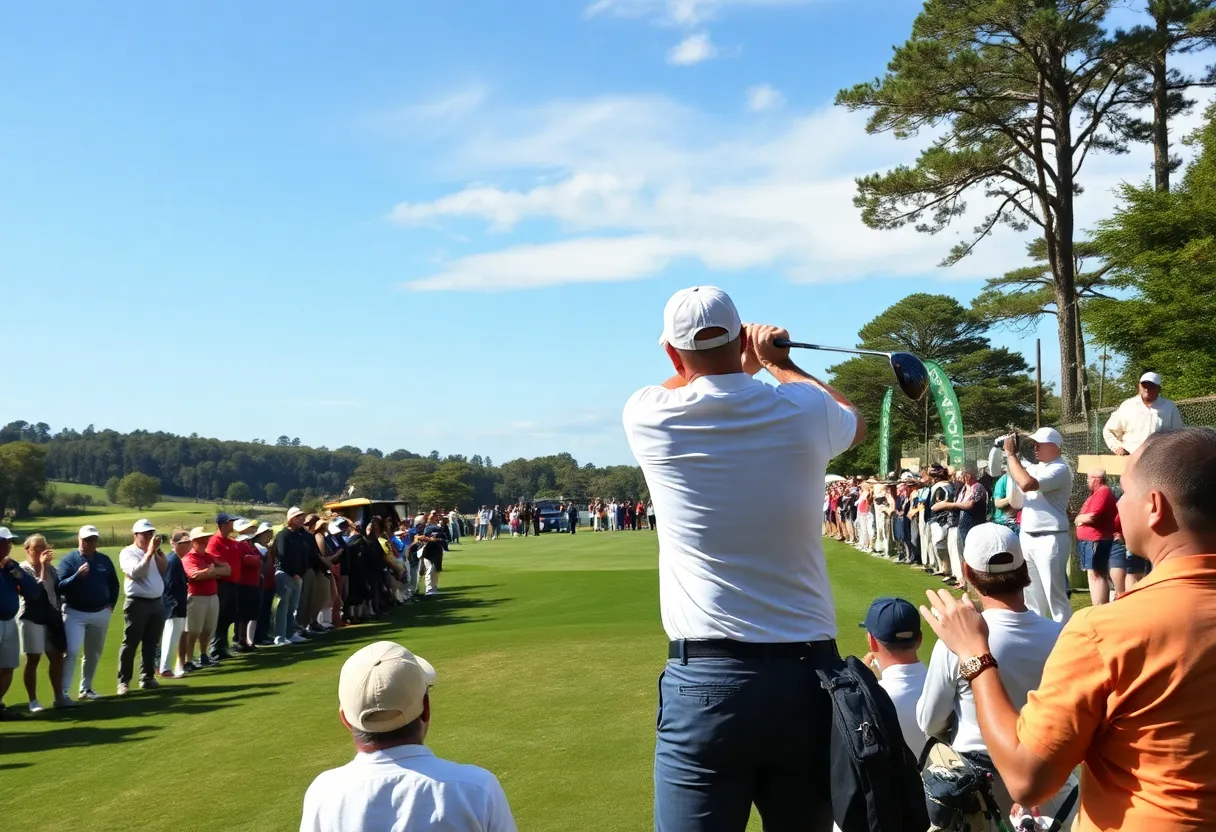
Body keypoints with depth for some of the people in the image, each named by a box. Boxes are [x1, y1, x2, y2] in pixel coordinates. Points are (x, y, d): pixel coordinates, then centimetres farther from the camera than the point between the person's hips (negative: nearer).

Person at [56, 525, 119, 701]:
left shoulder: (104, 560, 6)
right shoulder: (69, 559, -7)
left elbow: (114, 584, 16)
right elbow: (60, 587, -16)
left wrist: (111, 603, 4)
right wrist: (78, 575, -30)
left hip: (101, 614, 5)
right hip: (75, 613, -5)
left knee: (94, 653, 12)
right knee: (71, 651, -15)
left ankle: (86, 688, 24)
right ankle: (63, 691, -12)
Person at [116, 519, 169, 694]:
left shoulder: (154, 553, 13)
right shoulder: (127, 553, -6)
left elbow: (165, 570, 3)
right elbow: (135, 572, -21)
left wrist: (158, 552, -6)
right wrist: (149, 552, -25)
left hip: (157, 602, 6)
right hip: (137, 603, -6)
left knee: (151, 643, 11)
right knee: (130, 643, -3)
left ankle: (147, 677, 19)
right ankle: (123, 681, 3)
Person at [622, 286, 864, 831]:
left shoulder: (648, 416, -3)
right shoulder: (803, 410, 0)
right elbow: (855, 422, 26)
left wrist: (746, 364, 35)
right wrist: (778, 361, 34)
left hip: (705, 679, -2)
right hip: (808, 674, 3)